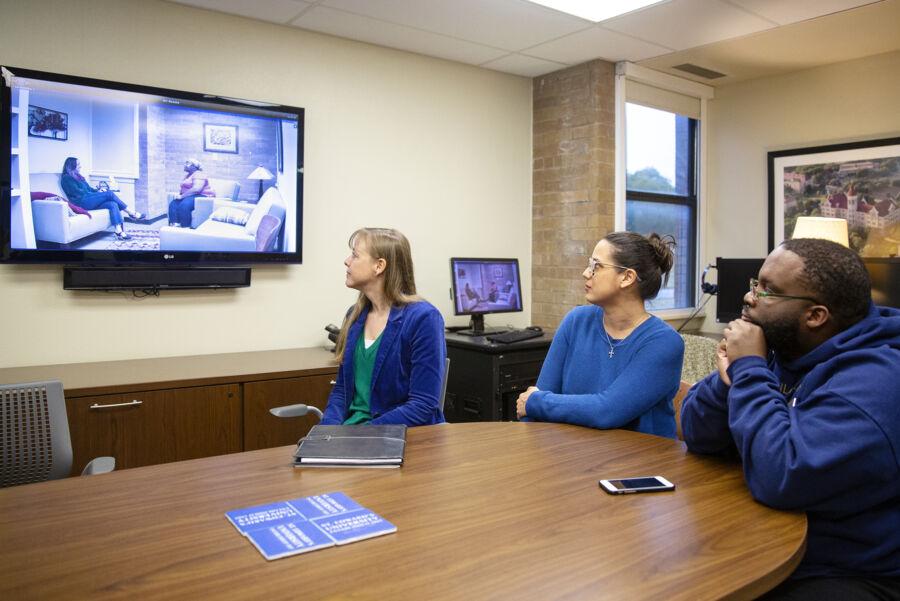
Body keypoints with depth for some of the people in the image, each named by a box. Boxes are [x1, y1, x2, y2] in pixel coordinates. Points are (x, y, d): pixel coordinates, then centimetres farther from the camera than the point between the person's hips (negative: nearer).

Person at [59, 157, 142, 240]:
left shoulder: (79, 177, 29)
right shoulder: (66, 178, 3)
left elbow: (89, 188, 24)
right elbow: (77, 192, -8)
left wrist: (98, 191, 1)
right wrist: (98, 193, -8)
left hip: (90, 201, 8)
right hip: (82, 202, -8)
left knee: (113, 204, -22)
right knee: (109, 193, -22)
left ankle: (119, 231, -38)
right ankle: (131, 213, -16)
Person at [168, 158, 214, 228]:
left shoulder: (198, 174, -10)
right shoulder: (187, 176, 21)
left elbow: (196, 189, -24)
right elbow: (183, 188, 27)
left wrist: (182, 196, -21)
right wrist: (178, 193, 2)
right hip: (188, 196, 9)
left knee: (184, 205, -35)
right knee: (173, 204, -16)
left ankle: (185, 227, -31)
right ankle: (174, 224, -29)